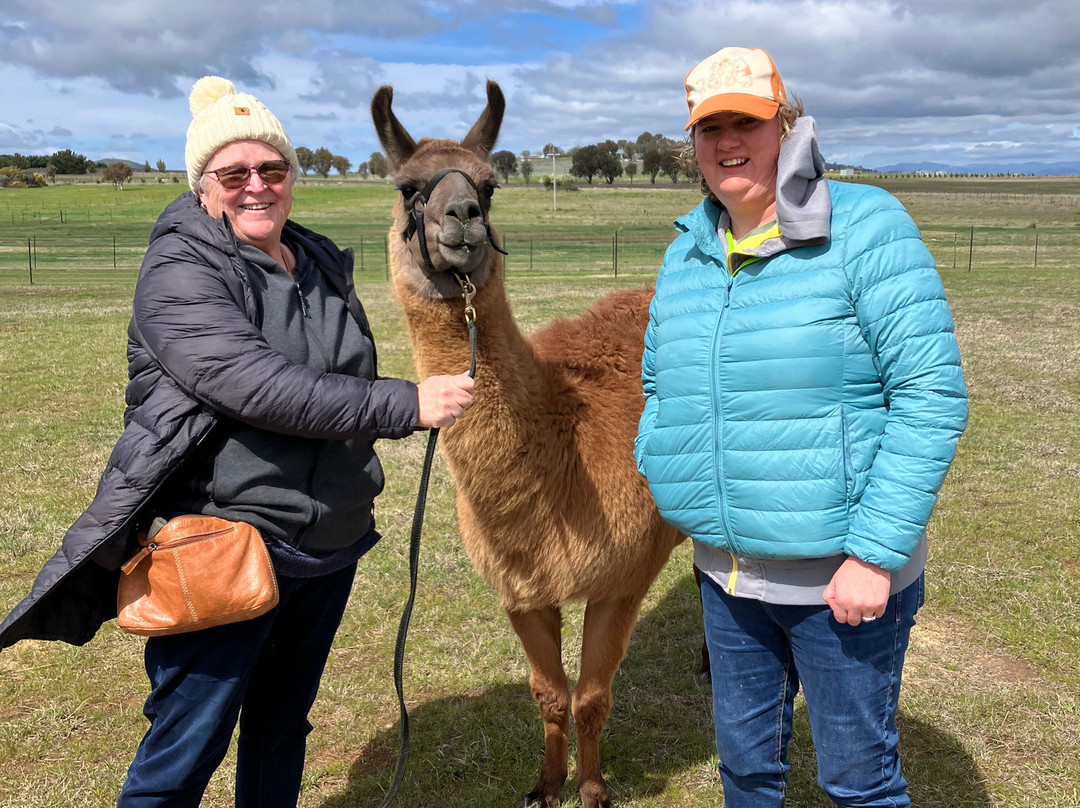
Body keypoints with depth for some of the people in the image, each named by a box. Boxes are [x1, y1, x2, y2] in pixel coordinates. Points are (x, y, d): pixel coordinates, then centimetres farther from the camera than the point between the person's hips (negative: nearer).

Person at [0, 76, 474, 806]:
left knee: (283, 728, 20)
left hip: (327, 546, 7)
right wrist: (408, 404, -28)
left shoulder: (324, 265, 11)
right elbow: (258, 387, -28)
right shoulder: (179, 272, -12)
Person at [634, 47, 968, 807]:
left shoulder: (864, 227, -13)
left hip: (840, 575, -5)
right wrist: (657, 480, 3)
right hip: (726, 571, 5)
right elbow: (658, 385, 17)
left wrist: (876, 553, -20)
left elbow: (932, 395, -17)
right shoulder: (686, 254, 5)